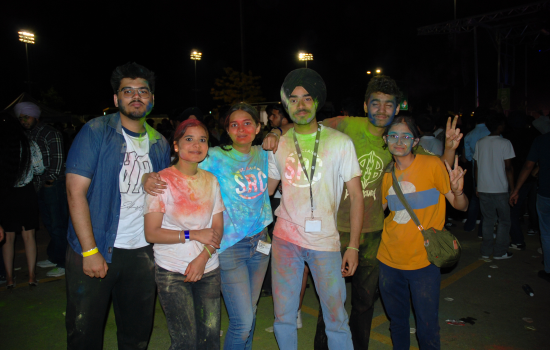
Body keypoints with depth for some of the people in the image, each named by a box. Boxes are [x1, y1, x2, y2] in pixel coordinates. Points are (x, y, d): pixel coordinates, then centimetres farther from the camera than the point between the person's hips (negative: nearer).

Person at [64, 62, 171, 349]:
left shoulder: (159, 143, 7)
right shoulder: (96, 132, -7)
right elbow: (75, 191, -13)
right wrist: (90, 251, -16)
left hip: (141, 251, 4)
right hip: (95, 250, -3)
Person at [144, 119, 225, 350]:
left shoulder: (211, 180, 7)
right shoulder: (162, 181, -6)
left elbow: (218, 228, 5)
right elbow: (151, 233, -10)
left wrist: (203, 257, -10)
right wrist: (194, 235, -16)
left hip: (208, 269, 4)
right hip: (172, 272, -3)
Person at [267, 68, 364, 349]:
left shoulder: (340, 142, -1)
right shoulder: (278, 144, 6)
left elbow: (356, 196, -1)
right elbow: (266, 190, 14)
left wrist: (353, 246, -6)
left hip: (325, 241, -2)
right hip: (285, 239, 2)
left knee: (336, 318, 5)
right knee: (284, 317, 11)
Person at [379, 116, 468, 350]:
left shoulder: (432, 166, -9)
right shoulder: (386, 173, 2)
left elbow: (461, 207, -9)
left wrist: (457, 191, -28)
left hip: (423, 260, -4)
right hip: (388, 259, 4)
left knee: (427, 326, 5)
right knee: (396, 321, 20)